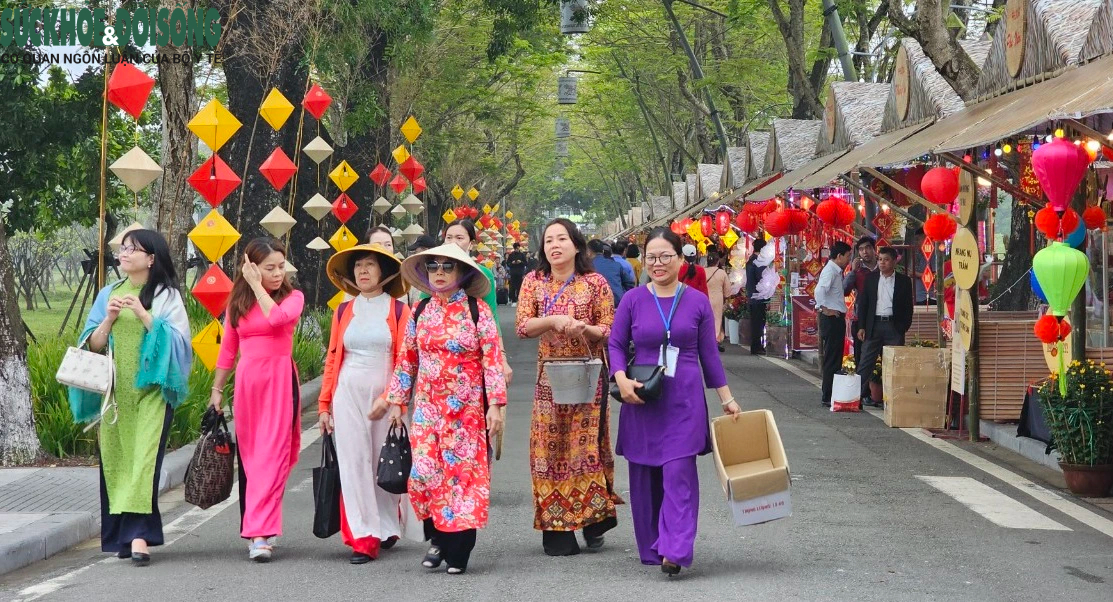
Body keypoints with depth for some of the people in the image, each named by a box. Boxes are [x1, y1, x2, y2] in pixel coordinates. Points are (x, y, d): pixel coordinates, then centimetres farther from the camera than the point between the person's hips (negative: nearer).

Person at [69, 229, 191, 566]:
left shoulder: (166, 296, 3)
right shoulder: (109, 294, 13)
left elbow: (176, 340, -7)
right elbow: (92, 346, 11)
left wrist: (144, 314, -14)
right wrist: (109, 319, -6)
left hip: (150, 390, -4)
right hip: (114, 390, 4)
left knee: (144, 458, -14)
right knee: (115, 459, 3)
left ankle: (139, 535, -20)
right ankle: (120, 536, 10)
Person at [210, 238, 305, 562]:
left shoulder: (293, 297, 3)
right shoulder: (237, 304, 11)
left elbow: (277, 317, -19)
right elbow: (228, 350, 16)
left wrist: (257, 285, -9)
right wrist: (217, 389, 14)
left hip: (280, 380, -4)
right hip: (246, 381, 4)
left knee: (272, 455, -10)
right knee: (248, 456, 7)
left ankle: (259, 532, -15)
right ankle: (260, 527, 18)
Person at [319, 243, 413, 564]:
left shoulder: (398, 310, 2)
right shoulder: (343, 311, 10)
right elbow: (332, 358, 11)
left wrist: (388, 397, -14)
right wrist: (325, 404, 7)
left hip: (384, 395, -2)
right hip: (348, 393, 2)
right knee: (353, 464, -3)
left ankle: (387, 528, 21)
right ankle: (363, 538, -1)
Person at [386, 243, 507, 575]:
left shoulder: (477, 311, -3)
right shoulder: (420, 312, 8)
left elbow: (493, 359, -6)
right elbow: (407, 359, 13)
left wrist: (495, 405, -12)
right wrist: (397, 401, 11)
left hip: (467, 407, -3)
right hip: (428, 405, 3)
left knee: (463, 471, -3)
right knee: (424, 471, -6)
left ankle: (458, 551, 6)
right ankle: (438, 538, 14)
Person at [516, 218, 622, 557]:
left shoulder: (595, 283, -1)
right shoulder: (533, 282, 5)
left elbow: (609, 332, -1)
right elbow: (522, 327, -2)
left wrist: (583, 328, -20)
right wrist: (552, 320, -18)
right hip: (550, 376, 2)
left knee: (587, 445, -1)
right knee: (550, 449, 0)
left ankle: (593, 519, 11)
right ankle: (556, 531, 5)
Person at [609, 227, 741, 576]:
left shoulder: (697, 302, 3)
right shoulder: (633, 300, 2)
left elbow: (708, 354, 9)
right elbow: (616, 345, 6)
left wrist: (726, 399, 9)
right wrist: (621, 379, -12)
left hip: (685, 400, -1)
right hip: (642, 400, 1)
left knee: (679, 473, -10)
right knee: (645, 476, 6)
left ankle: (675, 551, -14)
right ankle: (651, 548, 19)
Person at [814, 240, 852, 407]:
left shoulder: (837, 271, 16)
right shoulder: (830, 271, -14)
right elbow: (819, 290, -29)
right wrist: (825, 309, -22)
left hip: (837, 319, 10)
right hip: (831, 319, -10)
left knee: (835, 359, 13)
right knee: (831, 360, -7)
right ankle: (828, 397, -5)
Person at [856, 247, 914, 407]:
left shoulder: (904, 281, 5)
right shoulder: (871, 278, 9)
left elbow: (908, 307, 5)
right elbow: (863, 303, 8)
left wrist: (904, 327, -5)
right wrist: (861, 327, 1)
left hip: (894, 326, -1)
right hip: (873, 325, 1)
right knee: (866, 362, -2)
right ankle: (861, 394, 1)